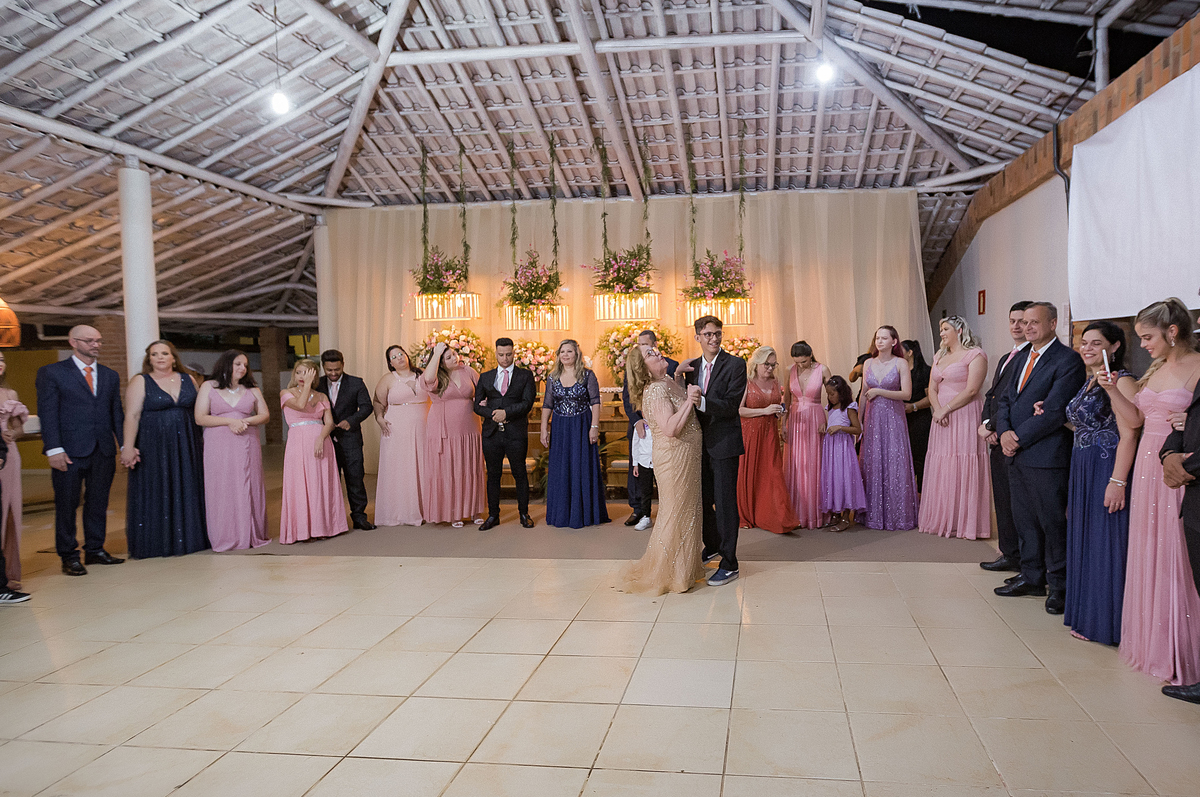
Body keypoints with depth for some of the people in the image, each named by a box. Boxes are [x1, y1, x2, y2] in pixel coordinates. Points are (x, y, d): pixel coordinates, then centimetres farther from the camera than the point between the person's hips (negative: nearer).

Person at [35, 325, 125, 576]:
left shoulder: (110, 376, 14)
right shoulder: (51, 373, 1)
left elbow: (117, 413, 14)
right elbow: (47, 413, -5)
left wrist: (125, 445, 5)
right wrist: (54, 449, -13)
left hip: (104, 451, 4)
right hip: (70, 451, -4)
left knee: (98, 503, 10)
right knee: (67, 504, 3)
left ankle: (95, 549, 22)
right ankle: (69, 555, 13)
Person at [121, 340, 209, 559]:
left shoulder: (189, 380, 9)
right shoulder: (140, 383, -1)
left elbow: (199, 411, 12)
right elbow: (132, 416, -7)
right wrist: (128, 447, -16)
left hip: (185, 448, 3)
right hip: (153, 448, -3)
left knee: (185, 493, 7)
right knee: (155, 493, 1)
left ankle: (186, 539, 17)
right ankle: (155, 543, 9)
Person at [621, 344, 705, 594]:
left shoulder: (668, 382, 9)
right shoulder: (656, 390, -21)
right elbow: (670, 429, -30)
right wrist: (689, 400, -24)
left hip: (687, 457, 10)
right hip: (675, 458, -10)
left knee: (686, 511, 18)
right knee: (676, 513, 0)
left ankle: (683, 568, 32)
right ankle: (667, 575, 12)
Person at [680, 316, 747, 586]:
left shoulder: (735, 365, -10)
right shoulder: (692, 366, 8)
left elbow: (731, 406, -19)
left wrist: (702, 402, -36)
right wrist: (678, 377, -6)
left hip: (724, 442, -6)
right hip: (700, 442, 6)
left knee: (724, 502, -3)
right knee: (703, 499, 18)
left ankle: (729, 564, 5)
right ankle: (712, 546, 39)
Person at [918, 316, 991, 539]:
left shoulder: (975, 355, -4)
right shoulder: (940, 357, 19)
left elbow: (971, 390, -13)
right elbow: (932, 390, 13)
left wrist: (946, 409, -13)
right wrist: (937, 409, -5)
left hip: (965, 418, -7)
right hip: (942, 420, 7)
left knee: (964, 470, -5)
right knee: (942, 470, 7)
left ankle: (967, 523, 2)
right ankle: (943, 520, 14)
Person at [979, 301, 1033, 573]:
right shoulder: (1006, 358, 22)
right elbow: (991, 394, 19)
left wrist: (997, 428, -14)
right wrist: (985, 424, 2)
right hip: (997, 438, 9)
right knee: (1002, 499, 13)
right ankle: (1009, 554, 22)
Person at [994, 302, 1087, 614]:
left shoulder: (1068, 360, -10)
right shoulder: (1021, 359, 16)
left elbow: (1055, 411, -18)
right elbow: (1005, 399, 14)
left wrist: (1019, 437, -14)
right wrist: (1004, 432, -4)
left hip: (1048, 456, -8)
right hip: (1016, 454, 8)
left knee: (1053, 522, 1)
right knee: (1024, 519, 15)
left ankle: (1059, 585, 14)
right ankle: (1032, 578, 27)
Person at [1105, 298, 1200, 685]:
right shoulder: (1154, 370, 12)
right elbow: (1135, 418, 15)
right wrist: (1112, 390, 3)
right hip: (1148, 468, 7)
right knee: (1148, 558, 13)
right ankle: (1151, 642, 27)